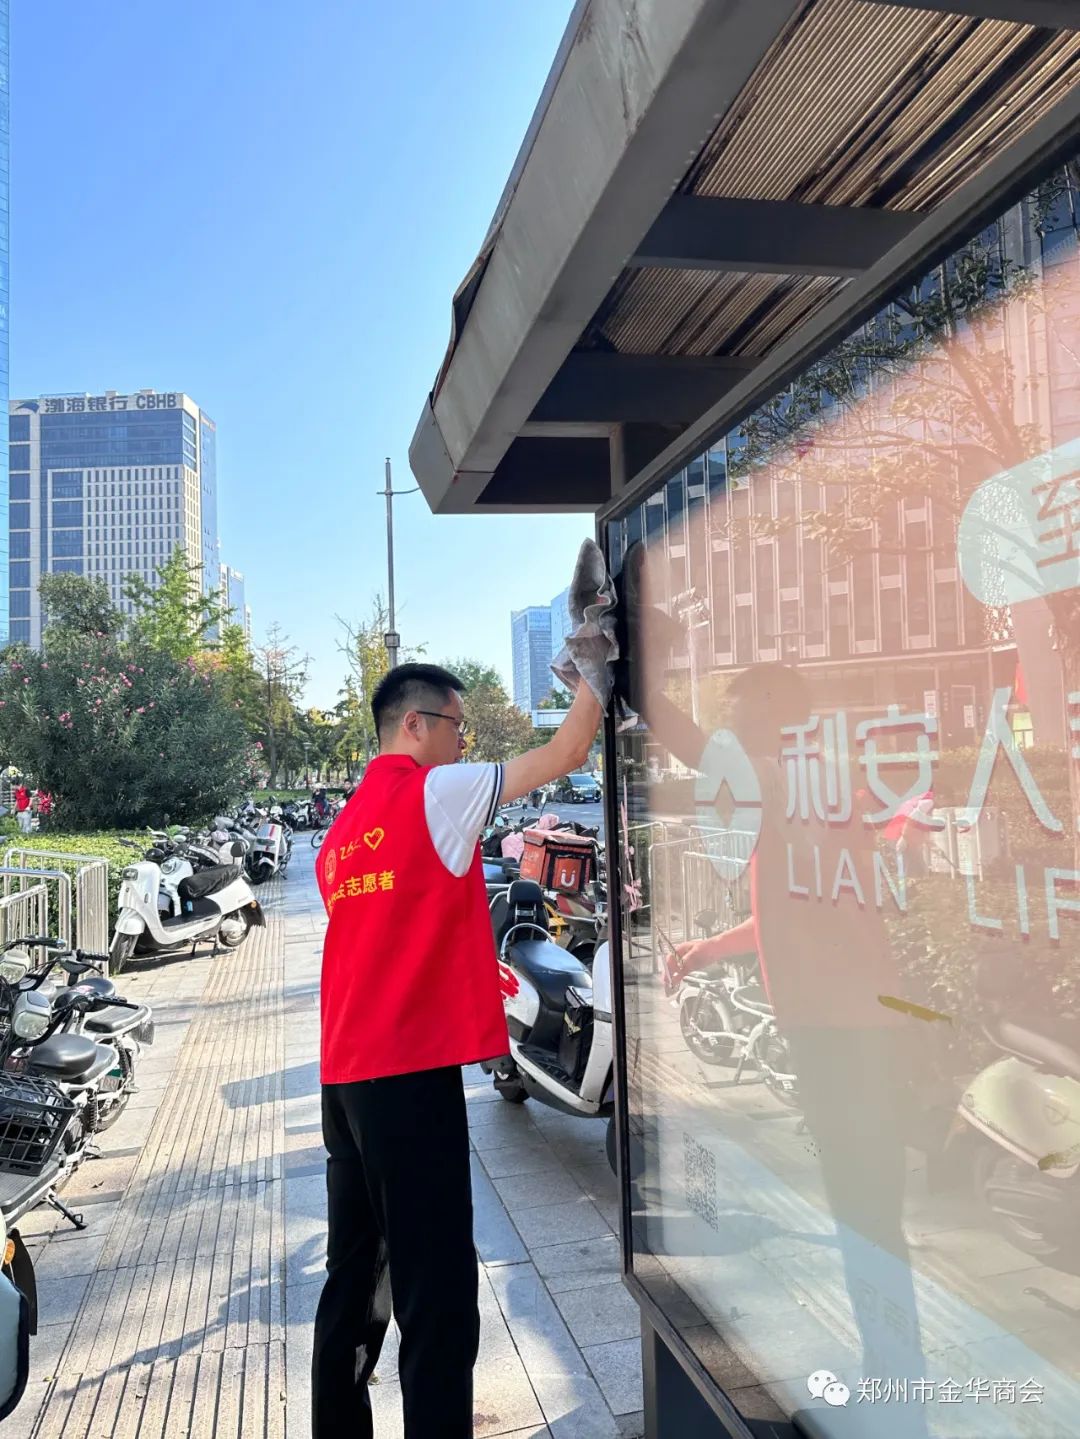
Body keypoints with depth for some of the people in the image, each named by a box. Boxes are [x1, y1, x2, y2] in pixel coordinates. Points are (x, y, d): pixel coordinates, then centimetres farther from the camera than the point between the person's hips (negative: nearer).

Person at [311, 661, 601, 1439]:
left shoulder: (344, 829, 15)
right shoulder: (435, 793, -9)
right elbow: (568, 752, -8)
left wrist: (471, 973, 25)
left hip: (346, 1076, 9)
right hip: (412, 1072, -9)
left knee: (356, 1276, 18)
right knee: (436, 1289, -1)